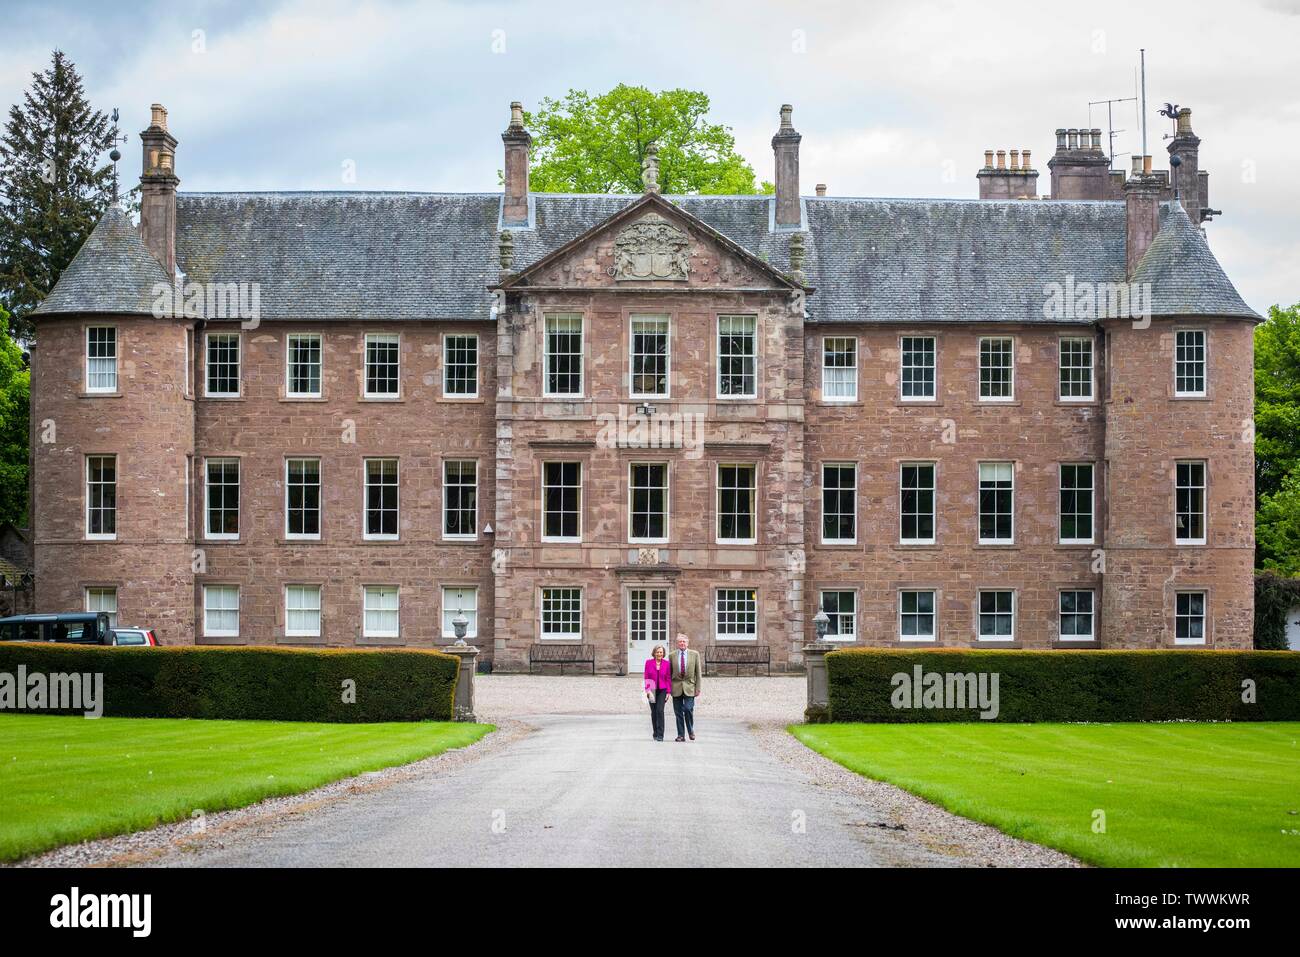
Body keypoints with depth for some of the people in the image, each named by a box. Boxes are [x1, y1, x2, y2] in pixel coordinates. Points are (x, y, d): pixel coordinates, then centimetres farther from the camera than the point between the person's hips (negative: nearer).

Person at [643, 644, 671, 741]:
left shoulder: (666, 664, 2)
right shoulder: (648, 662, 2)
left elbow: (668, 679, 3)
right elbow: (646, 677, 2)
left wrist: (668, 692, -2)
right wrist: (647, 690, -7)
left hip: (662, 690, -1)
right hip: (652, 690, 1)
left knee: (660, 710, -15)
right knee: (653, 712, 6)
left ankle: (660, 735, -14)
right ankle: (655, 734, 18)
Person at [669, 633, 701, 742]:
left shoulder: (694, 654, 5)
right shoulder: (672, 655, 7)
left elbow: (698, 672, 6)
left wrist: (698, 688, 0)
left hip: (689, 687, -1)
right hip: (676, 687, 1)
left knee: (688, 709, -13)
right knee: (678, 712, 1)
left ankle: (691, 731, 9)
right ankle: (681, 735, 8)